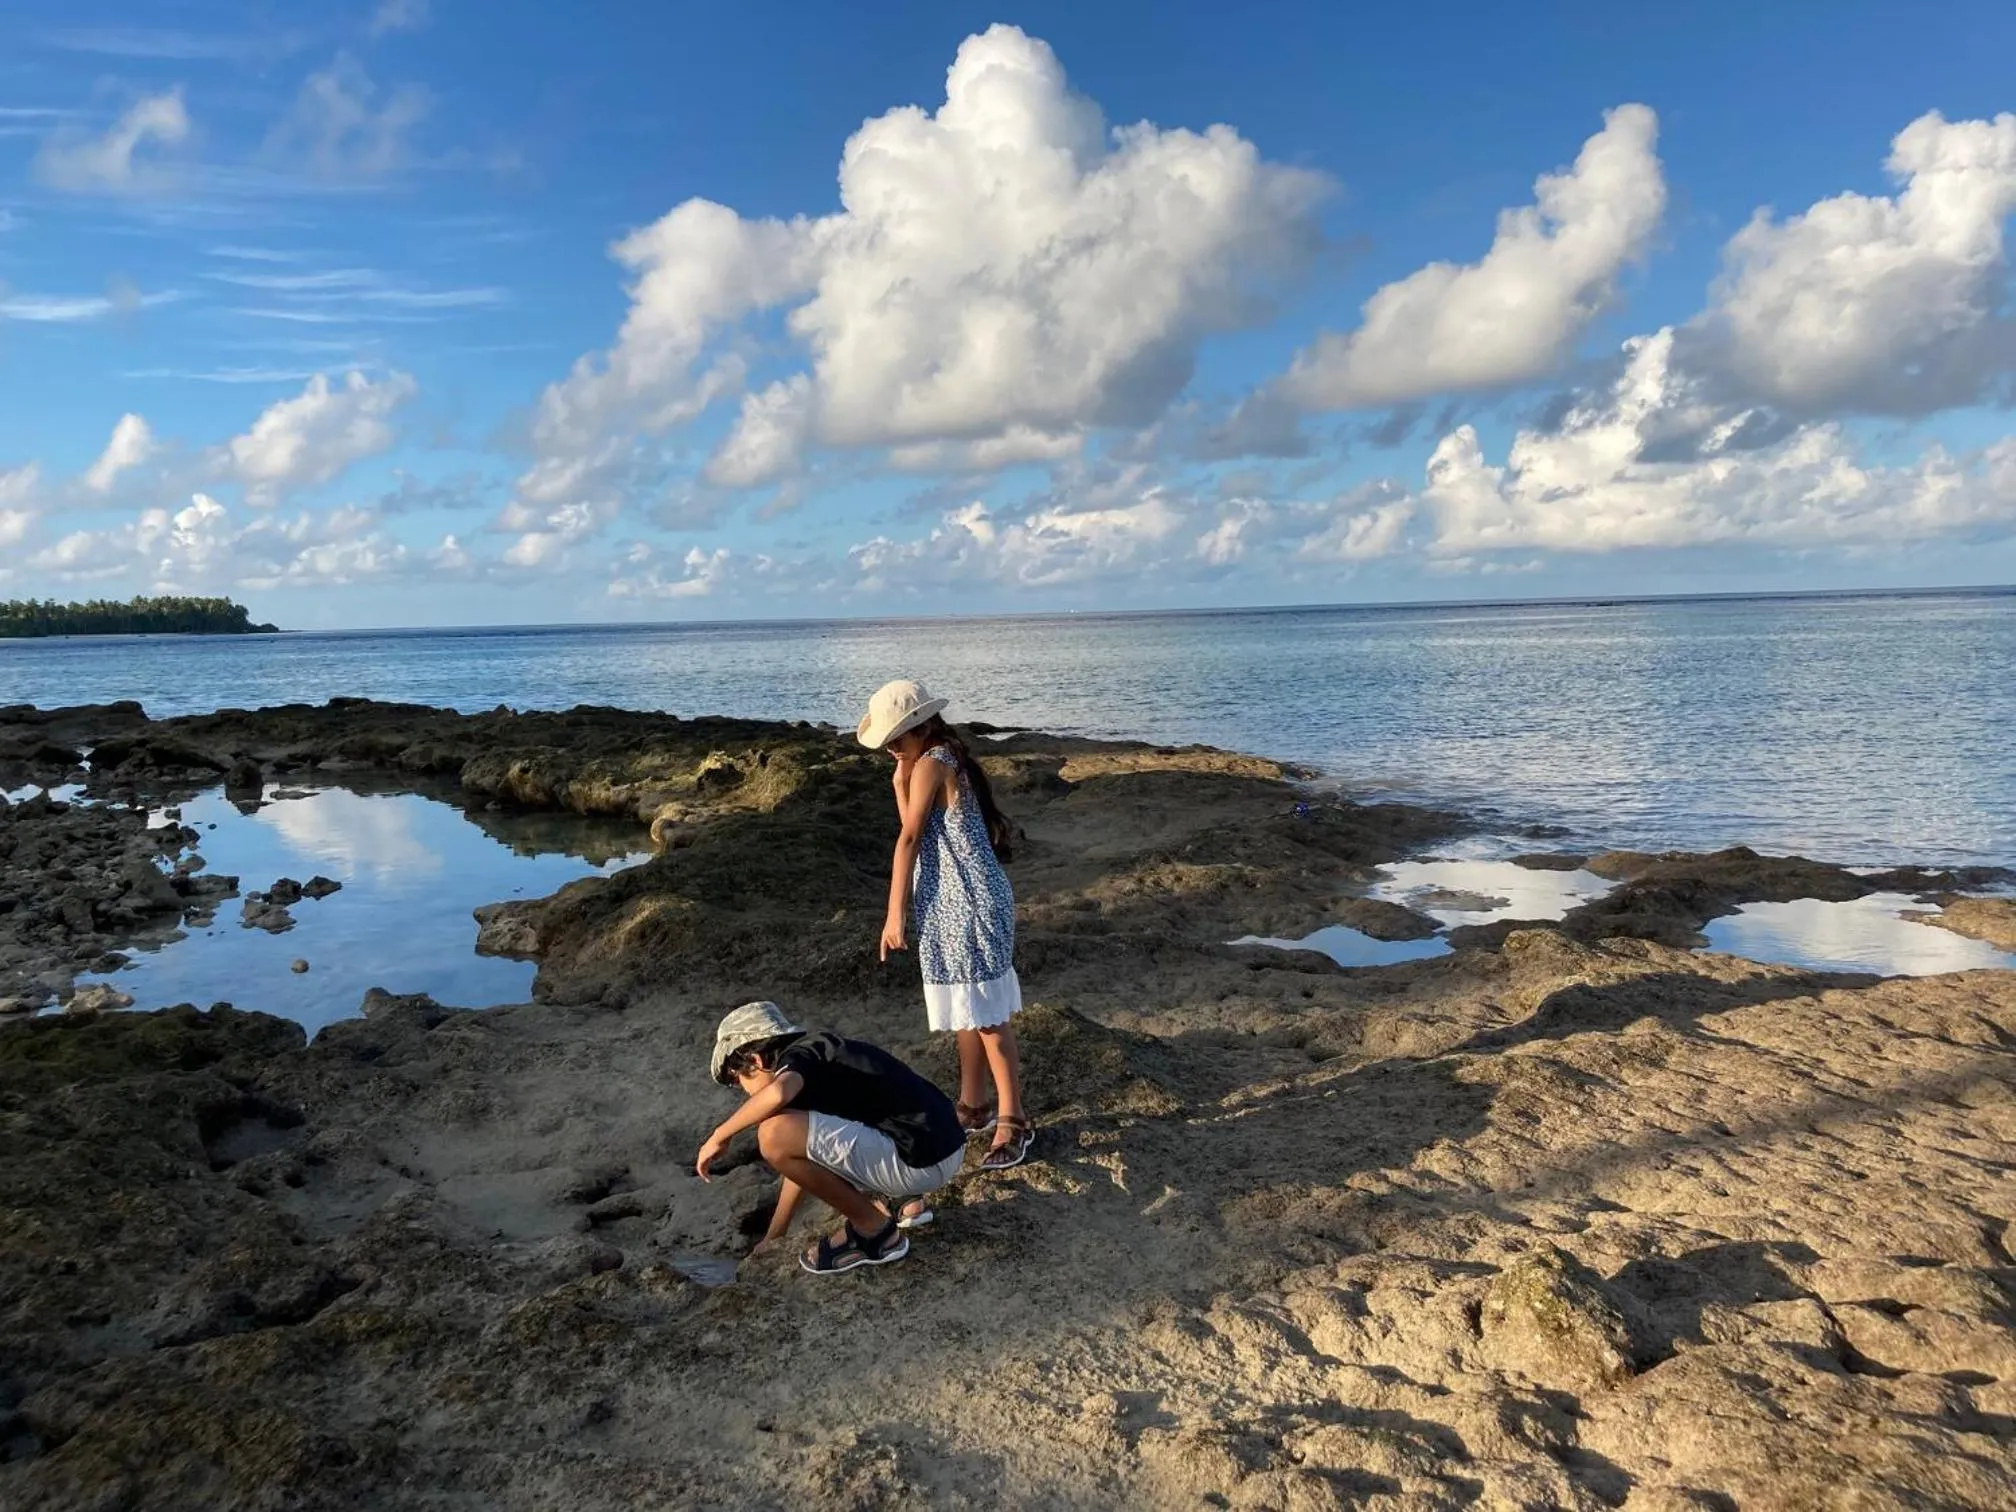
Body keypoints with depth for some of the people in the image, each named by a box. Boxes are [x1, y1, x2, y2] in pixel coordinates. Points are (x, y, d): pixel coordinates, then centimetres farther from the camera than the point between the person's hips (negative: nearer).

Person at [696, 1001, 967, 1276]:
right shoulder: (817, 1059, 20)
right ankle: (902, 1201, 18)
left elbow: (777, 1094, -32)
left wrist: (719, 1137, -14)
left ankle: (874, 1230, -2)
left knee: (774, 1136, -17)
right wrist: (772, 1238, 33)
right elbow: (804, 1157, 28)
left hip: (923, 1160, -10)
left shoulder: (798, 1056, -6)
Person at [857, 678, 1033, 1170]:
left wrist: (895, 915, -11)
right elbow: (916, 824, 11)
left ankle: (1013, 1121, 9)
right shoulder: (947, 758, 11)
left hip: (968, 907, -10)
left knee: (988, 1018, -1)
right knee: (968, 1015, 19)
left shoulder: (931, 764, -16)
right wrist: (902, 777, 0)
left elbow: (909, 838, -14)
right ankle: (973, 1108, 31)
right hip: (957, 906, 10)